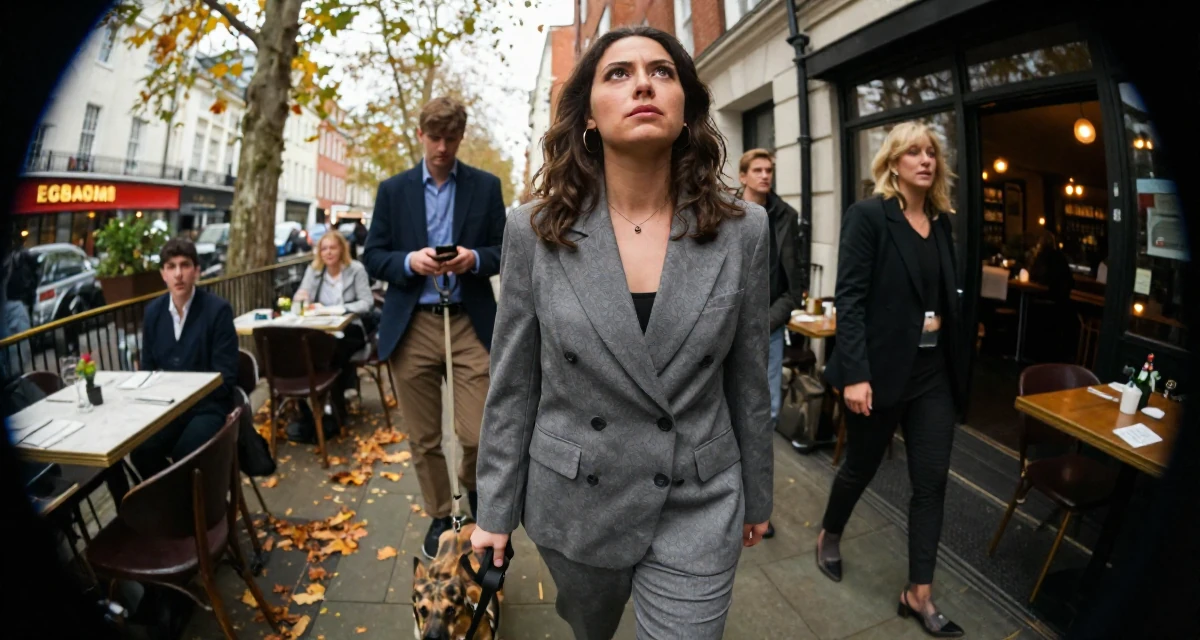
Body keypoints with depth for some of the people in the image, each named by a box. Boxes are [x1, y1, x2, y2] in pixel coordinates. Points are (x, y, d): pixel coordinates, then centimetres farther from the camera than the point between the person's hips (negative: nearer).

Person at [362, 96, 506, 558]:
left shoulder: (486, 186, 7)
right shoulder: (393, 190, 9)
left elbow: (505, 250, 6)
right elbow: (373, 257, 7)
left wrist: (475, 258, -15)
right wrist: (409, 261, -13)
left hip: (470, 323, -1)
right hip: (411, 326, 1)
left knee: (478, 434, -3)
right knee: (423, 439, 9)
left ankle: (473, 487, 31)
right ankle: (440, 517, 31)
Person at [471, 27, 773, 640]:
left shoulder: (742, 230, -9)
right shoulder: (534, 231, -11)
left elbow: (748, 380, 0)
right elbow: (512, 386, -5)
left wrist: (756, 496, 9)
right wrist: (495, 510, 0)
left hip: (697, 509, -1)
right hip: (573, 501, 2)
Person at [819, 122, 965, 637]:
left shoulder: (941, 222, 10)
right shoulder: (868, 215, -10)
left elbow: (947, 297, 13)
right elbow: (850, 298, -16)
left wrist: (955, 363, 11)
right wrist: (855, 373, -22)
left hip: (933, 370, 6)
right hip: (882, 368, -6)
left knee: (932, 481, 7)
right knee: (862, 466, 12)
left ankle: (919, 594, 23)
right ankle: (829, 536, 42)